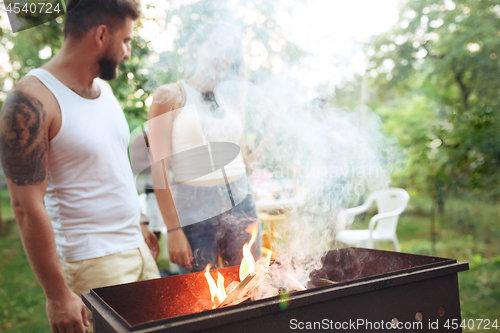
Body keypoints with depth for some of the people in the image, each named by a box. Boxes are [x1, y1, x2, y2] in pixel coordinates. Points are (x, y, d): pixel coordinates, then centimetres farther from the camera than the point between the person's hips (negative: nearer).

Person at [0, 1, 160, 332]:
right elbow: (28, 208, -18)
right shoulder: (31, 100, -16)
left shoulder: (104, 88, 10)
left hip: (136, 250, 8)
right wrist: (57, 294, -17)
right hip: (91, 263, -7)